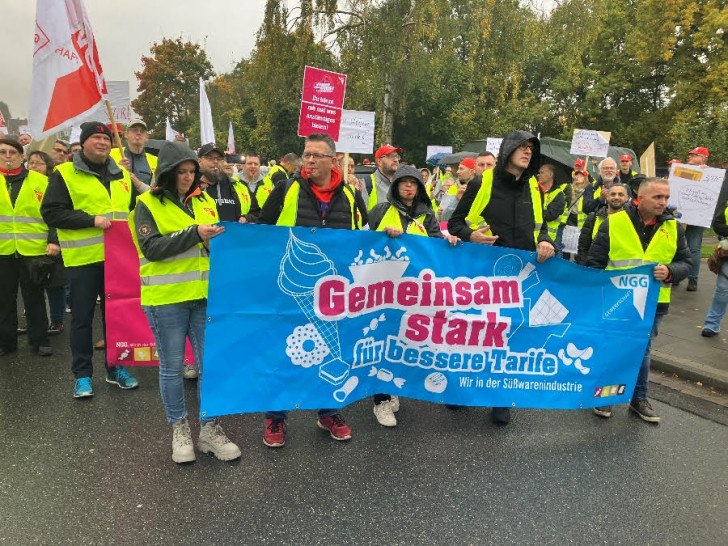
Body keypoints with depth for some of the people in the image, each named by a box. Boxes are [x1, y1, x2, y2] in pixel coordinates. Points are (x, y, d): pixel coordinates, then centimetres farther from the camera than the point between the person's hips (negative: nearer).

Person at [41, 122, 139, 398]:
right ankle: (82, 375, 17)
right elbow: (51, 212, -9)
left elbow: (133, 208, 24)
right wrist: (91, 220, -19)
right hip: (83, 259, -4)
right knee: (82, 317, 5)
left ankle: (115, 368, 25)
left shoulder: (122, 175, 13)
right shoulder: (64, 174, -2)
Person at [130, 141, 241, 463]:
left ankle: (209, 428, 20)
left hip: (204, 295, 4)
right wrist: (194, 234, -20)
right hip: (165, 299, -3)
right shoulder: (148, 204, -1)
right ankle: (179, 429, 25)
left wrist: (219, 237, -4)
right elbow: (151, 248, -13)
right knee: (172, 366, 8)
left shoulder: (204, 201, 11)